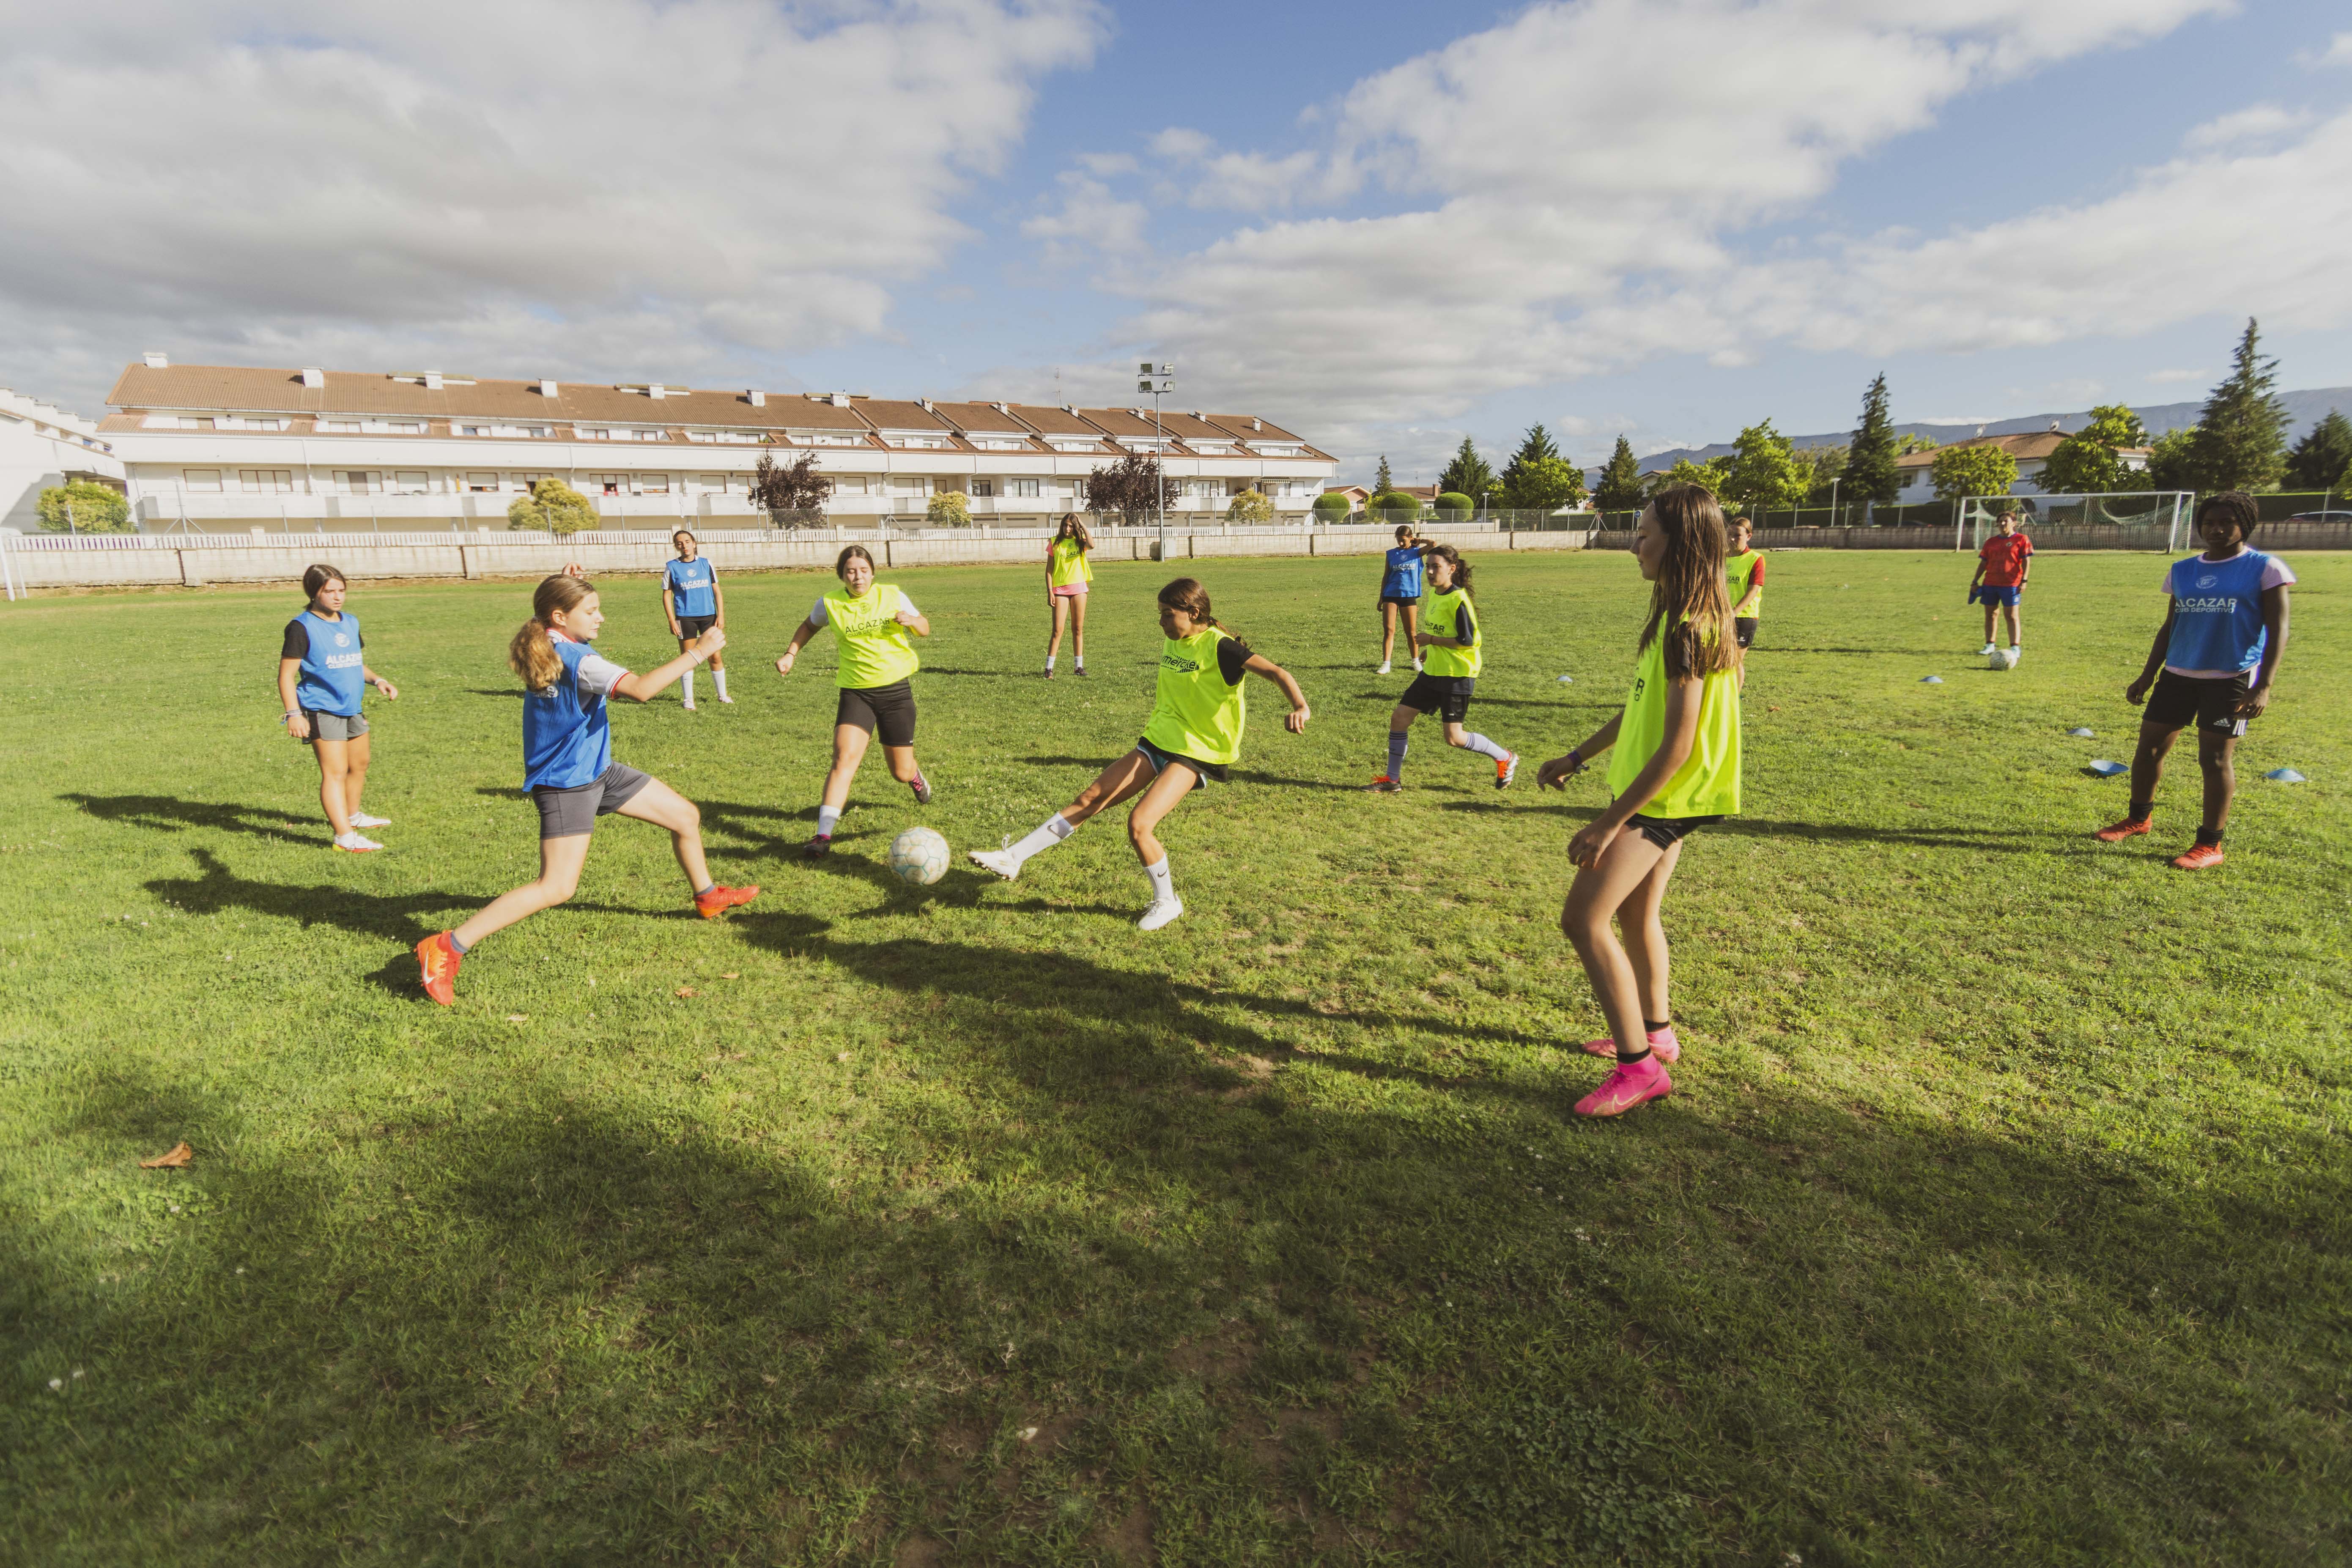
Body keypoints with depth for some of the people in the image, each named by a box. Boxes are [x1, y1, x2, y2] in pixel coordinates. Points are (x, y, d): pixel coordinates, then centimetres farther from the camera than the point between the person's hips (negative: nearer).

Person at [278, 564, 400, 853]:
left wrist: (378, 681, 5)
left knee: (359, 765, 20)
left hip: (352, 709, 8)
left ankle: (352, 816, 41)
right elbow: (286, 674, -12)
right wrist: (294, 714, -20)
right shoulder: (302, 627, -9)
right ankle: (345, 837, -16)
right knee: (335, 772, -13)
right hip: (321, 711, -8)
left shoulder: (351, 623, 12)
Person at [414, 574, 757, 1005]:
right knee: (557, 887, -14)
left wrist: (569, 589, 14)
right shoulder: (576, 659, -25)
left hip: (598, 771, 10)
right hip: (566, 785, -10)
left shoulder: (547, 647, 4)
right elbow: (641, 689, -38)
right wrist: (697, 652, -32)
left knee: (686, 816, 15)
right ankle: (447, 948, -9)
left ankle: (708, 898, 36)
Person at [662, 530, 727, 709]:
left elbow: (717, 591, 7)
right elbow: (667, 595, 2)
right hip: (685, 619, -1)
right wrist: (672, 621, -6)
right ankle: (689, 699, 12)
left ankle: (723, 695, 17)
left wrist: (721, 615, -1)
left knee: (716, 657, 3)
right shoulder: (672, 567, 0)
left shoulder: (706, 564, 5)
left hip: (708, 616, 1)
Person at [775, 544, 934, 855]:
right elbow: (810, 626, 20)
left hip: (896, 690, 0)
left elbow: (925, 630, 7)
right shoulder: (830, 604, -2)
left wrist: (910, 620, -15)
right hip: (856, 692, 0)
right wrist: (791, 654, 7)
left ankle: (915, 777, 49)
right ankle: (823, 835, -18)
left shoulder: (892, 595, -3)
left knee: (901, 773, 9)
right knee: (844, 760, -20)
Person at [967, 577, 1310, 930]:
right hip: (1157, 741, 8)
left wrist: (1299, 708, -43)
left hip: (1194, 752, -7)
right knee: (1089, 799, 1)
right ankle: (1013, 858, 4)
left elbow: (1275, 671, -27)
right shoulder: (1173, 640, 7)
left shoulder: (1219, 647, -17)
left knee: (1138, 824, -21)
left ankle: (1167, 901, 3)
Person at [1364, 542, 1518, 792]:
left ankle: (1505, 759, 17)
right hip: (1433, 672, 9)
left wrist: (1431, 640, -17)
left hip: (1458, 675, -9)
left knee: (1453, 737, -6)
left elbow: (1467, 641, -21)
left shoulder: (1458, 600, -18)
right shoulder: (1434, 594, 8)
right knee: (1399, 717, 3)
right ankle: (1392, 779, 14)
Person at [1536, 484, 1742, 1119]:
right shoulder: (1683, 615, 9)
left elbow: (1677, 745, -25)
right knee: (1635, 915, 21)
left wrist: (1608, 823, -24)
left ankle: (1639, 1066, -1)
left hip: (1663, 798, -10)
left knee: (1583, 919, -11)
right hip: (1660, 795, 10)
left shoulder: (1690, 626, -23)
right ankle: (1655, 1033, 39)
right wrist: (1576, 759, 21)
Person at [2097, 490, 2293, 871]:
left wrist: (2264, 686, -16)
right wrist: (2146, 676, 13)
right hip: (2178, 674, 5)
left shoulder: (2264, 569, -4)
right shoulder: (2182, 571, 10)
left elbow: (2277, 631, -6)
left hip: (2232, 678, -5)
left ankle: (2210, 845, 4)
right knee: (2149, 745, 7)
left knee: (2215, 757, -5)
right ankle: (2139, 818, 26)